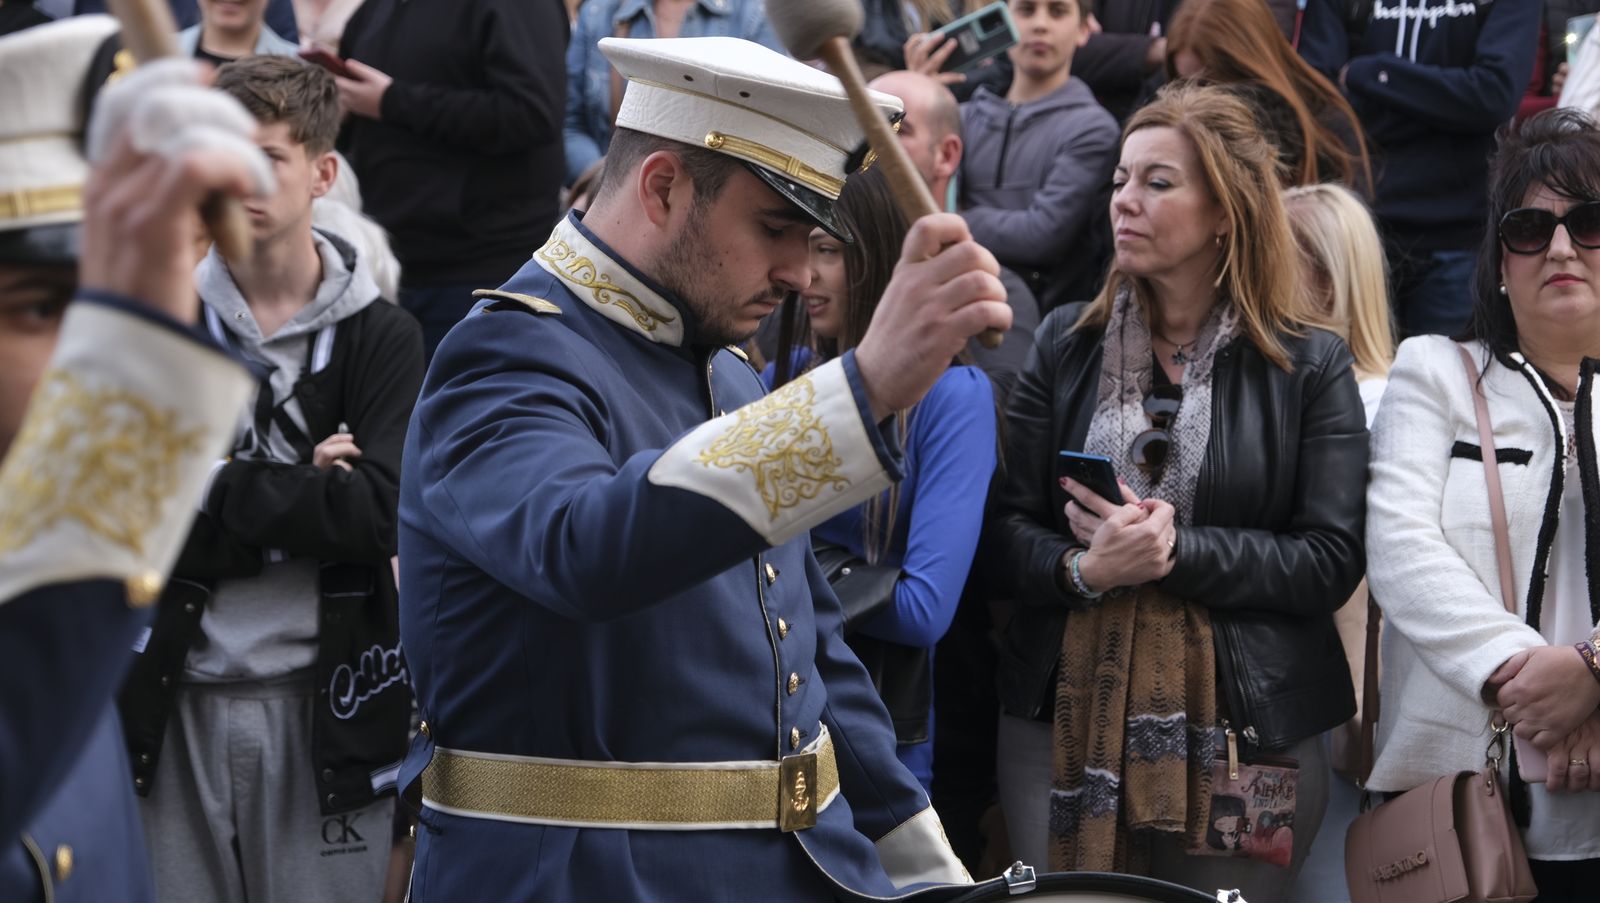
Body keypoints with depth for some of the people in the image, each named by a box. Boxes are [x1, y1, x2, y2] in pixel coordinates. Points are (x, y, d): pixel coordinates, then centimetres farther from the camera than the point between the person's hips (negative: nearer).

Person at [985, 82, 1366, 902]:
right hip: (1065, 713, 2)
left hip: (1245, 731, -2)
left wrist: (1176, 548, -18)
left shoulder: (1308, 367, 1)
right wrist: (1084, 568, -18)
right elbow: (1006, 527, 3)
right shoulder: (1065, 344, 8)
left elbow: (1333, 560, -8)